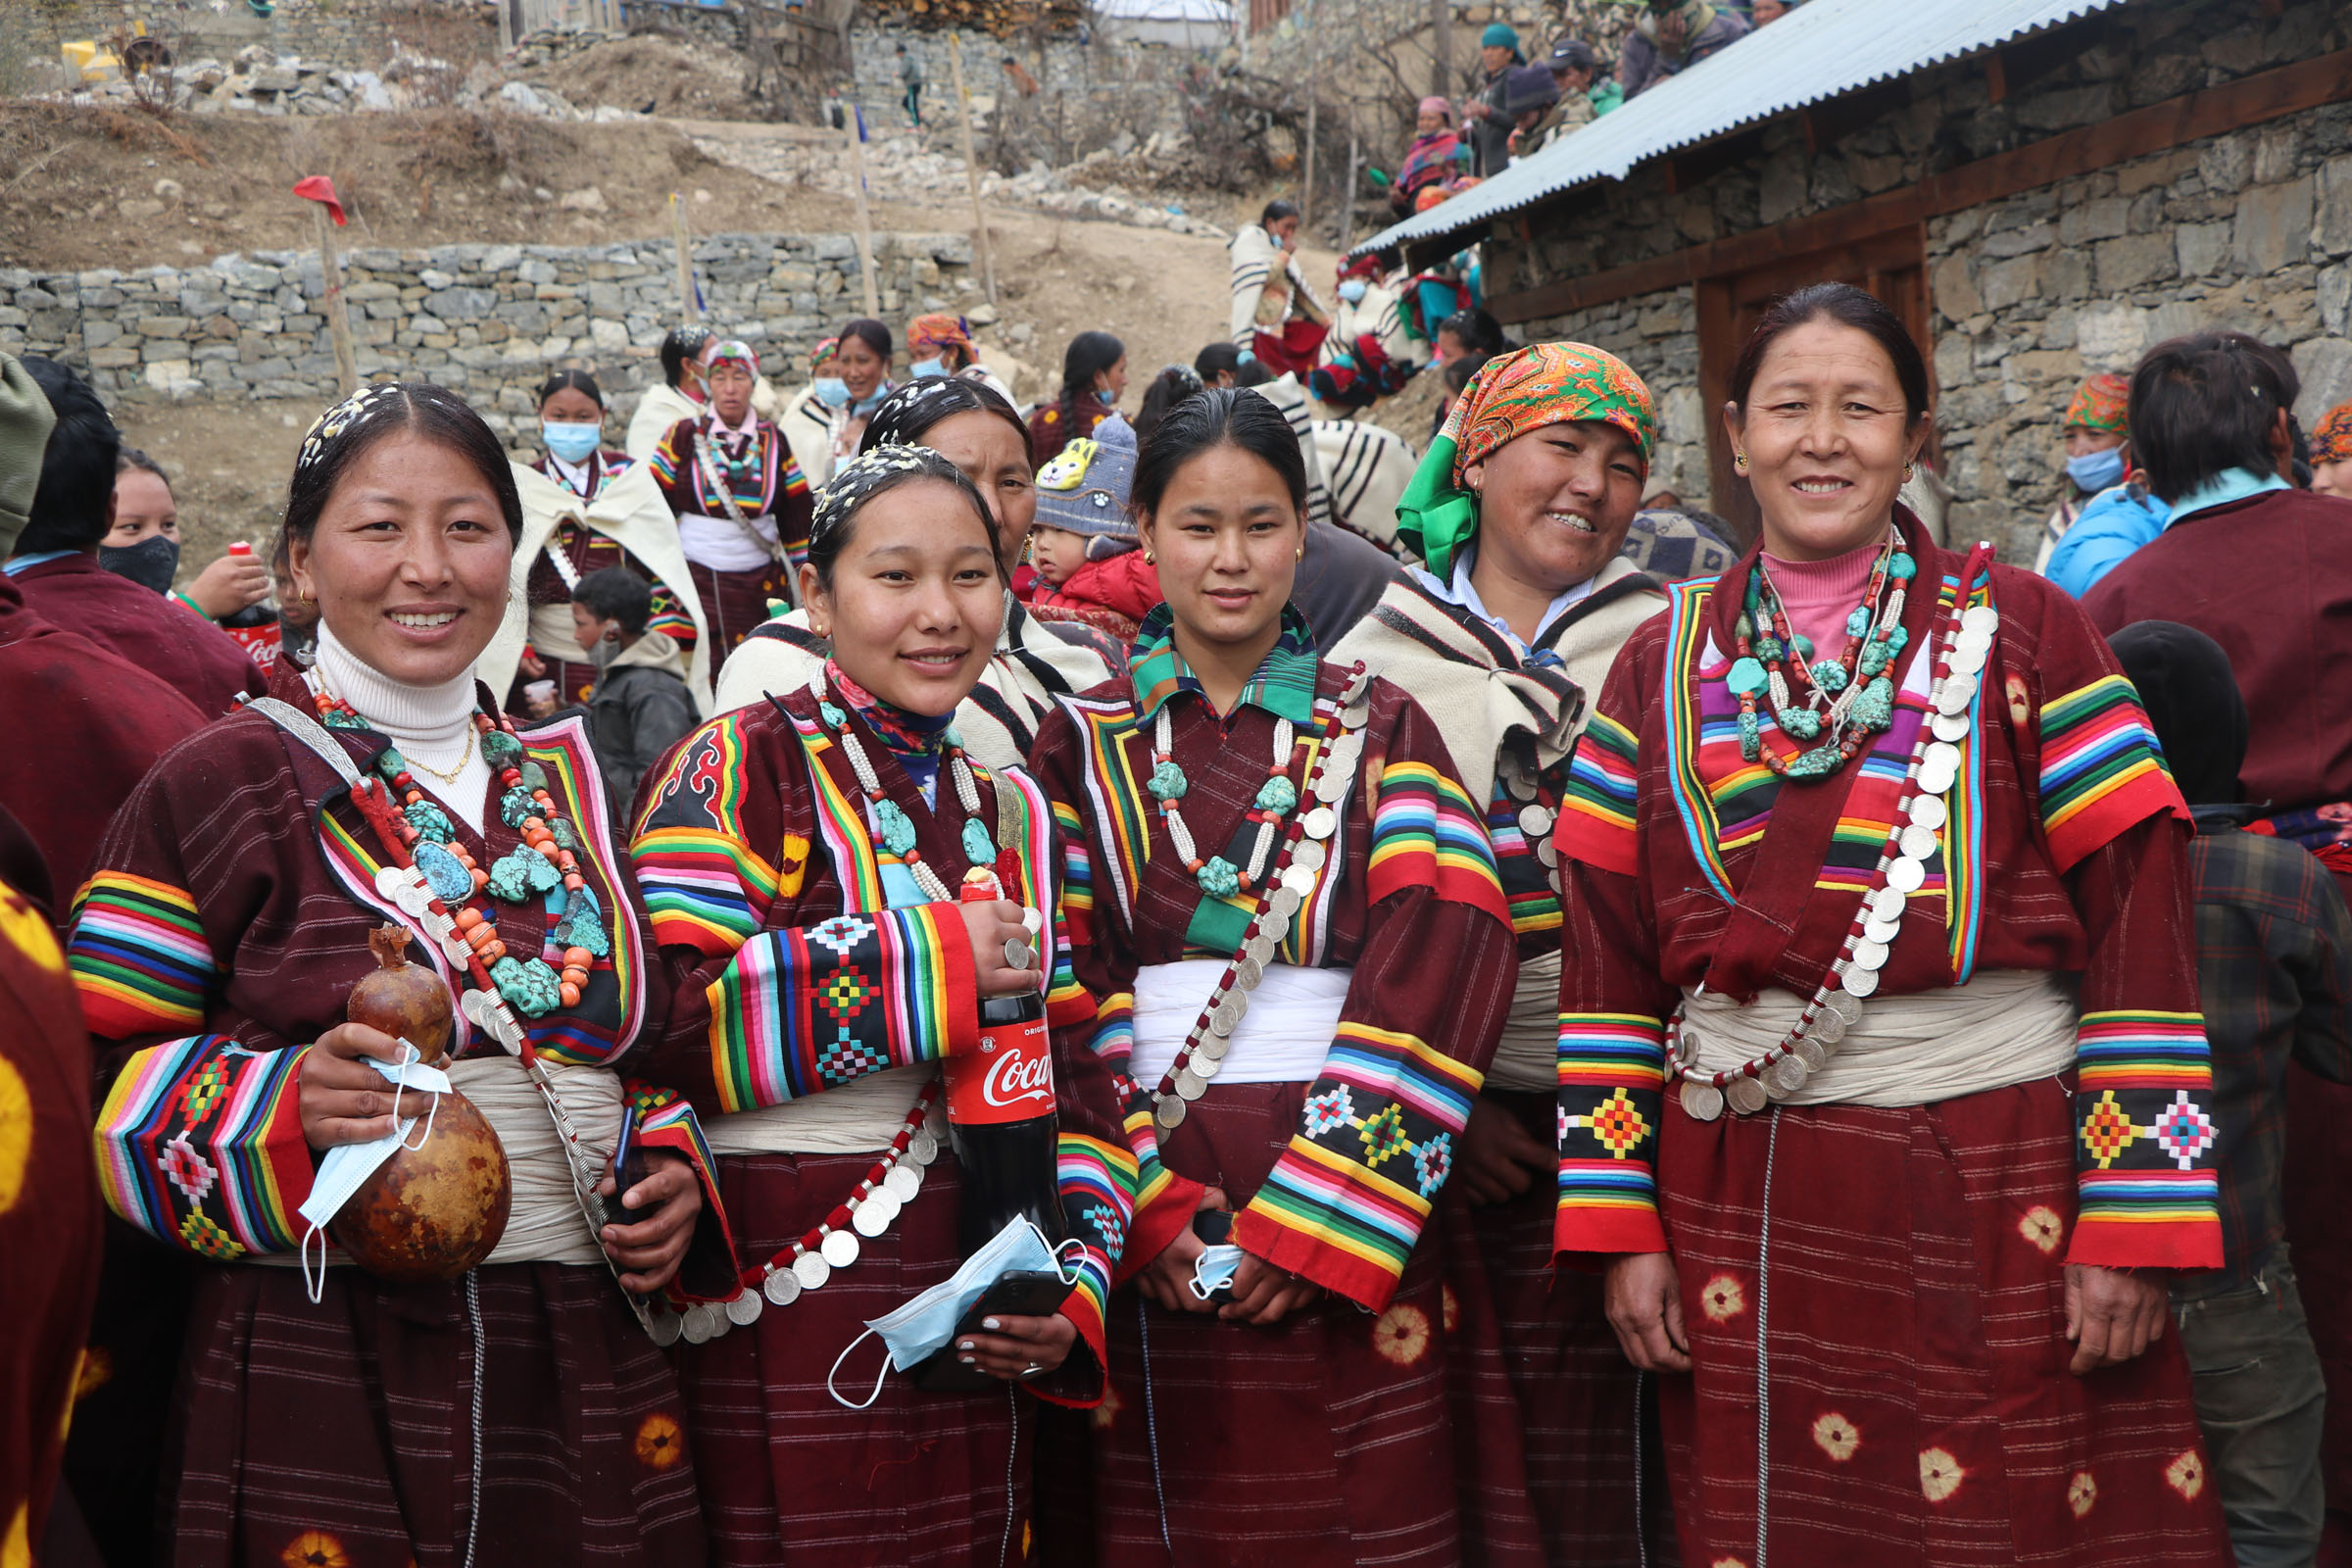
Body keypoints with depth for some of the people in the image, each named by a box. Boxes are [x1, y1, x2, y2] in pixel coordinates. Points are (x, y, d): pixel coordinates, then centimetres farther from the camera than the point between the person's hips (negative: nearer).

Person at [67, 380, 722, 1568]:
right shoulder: (214, 789, -3)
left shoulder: (568, 782, 13)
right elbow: (93, 1089, -6)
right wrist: (286, 1104, -22)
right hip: (324, 1383, -5)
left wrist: (672, 1162, 3)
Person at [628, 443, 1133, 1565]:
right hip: (788, 1314, -6)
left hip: (975, 1333, 6)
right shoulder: (741, 767, -5)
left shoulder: (1011, 811, 14)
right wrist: (936, 960, -17)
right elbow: (673, 1021, -19)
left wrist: (1074, 1287, -2)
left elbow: (1075, 1080, 11)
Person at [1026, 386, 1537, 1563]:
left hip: (1349, 1214, 0)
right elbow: (1061, 984, -1)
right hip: (1149, 1230, 0)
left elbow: (1440, 966, -6)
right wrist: (1140, 1205, -13)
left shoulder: (1379, 732, 6)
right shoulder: (1086, 743, 7)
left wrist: (1318, 1215, -15)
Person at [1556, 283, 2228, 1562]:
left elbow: (2138, 914, -3)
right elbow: (1605, 945, 7)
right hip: (1736, 1203, 2)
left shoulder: (2018, 633, 1)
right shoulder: (1663, 664, 8)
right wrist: (1616, 1223, 2)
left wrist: (2135, 1218, -8)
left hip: (1995, 1192, -2)